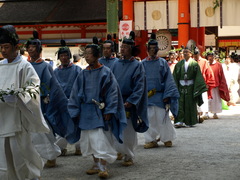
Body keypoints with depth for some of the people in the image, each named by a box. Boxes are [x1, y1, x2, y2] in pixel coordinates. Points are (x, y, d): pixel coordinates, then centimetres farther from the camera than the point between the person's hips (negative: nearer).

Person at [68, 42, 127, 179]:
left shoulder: (106, 72, -4)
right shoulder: (83, 74, 6)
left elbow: (112, 92, -6)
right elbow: (76, 94, 10)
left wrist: (108, 111, -12)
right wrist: (76, 111, 6)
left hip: (100, 110, -4)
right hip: (87, 111, 4)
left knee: (101, 139, -9)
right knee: (91, 139, 9)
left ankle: (103, 167, -7)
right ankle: (96, 165, 20)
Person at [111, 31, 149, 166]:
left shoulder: (137, 65, -4)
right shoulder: (116, 64, 7)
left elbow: (139, 86, -9)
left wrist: (130, 101, -18)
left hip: (129, 103, -3)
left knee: (128, 131, 1)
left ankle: (129, 156, 14)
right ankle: (121, 150, 27)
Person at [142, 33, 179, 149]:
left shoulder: (163, 63, 4)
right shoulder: (143, 64, 8)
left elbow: (168, 79, 1)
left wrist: (167, 95, -7)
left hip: (160, 96, -1)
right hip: (147, 96, 1)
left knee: (162, 117, 1)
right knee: (149, 118, 1)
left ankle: (167, 138, 15)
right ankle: (151, 140, 9)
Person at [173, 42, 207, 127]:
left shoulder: (194, 64, 0)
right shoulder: (179, 64, 7)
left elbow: (198, 76, -4)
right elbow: (175, 76, 7)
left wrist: (197, 88, -10)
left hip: (191, 87, -2)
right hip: (181, 87, 2)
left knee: (191, 104, 4)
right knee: (180, 104, -5)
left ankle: (191, 122, 14)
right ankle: (180, 121, -6)